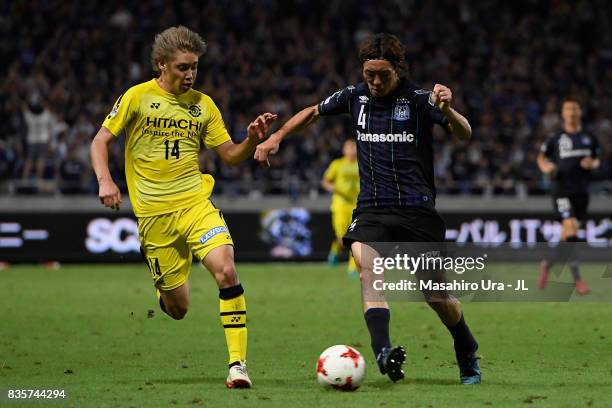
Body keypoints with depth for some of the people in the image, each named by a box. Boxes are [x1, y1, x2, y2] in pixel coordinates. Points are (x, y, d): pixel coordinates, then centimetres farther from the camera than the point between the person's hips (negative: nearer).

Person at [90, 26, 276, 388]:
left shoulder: (203, 104, 7)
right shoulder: (138, 97, 0)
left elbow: (230, 155, 11)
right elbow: (101, 140, 4)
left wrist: (253, 140, -10)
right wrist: (105, 180, -13)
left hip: (196, 204, 1)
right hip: (153, 215, -1)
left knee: (226, 271, -25)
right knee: (178, 309, 2)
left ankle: (238, 364, -20)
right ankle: (164, 290, 42)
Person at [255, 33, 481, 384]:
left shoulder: (418, 99, -5)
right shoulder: (355, 97, 7)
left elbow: (465, 134, -16)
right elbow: (313, 112, 25)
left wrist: (447, 110, -36)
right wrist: (276, 137, 15)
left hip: (417, 209, -2)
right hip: (372, 210, 2)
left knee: (437, 295, 2)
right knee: (367, 266, -29)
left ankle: (468, 356, 29)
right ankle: (383, 352, -42)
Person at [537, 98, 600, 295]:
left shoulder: (589, 138, 9)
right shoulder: (556, 139, 3)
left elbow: (597, 160, 20)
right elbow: (541, 157, 14)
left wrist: (592, 163, -3)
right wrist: (545, 167, -7)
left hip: (582, 191, 4)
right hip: (562, 190, -4)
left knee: (567, 236, 8)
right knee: (571, 229, -19)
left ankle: (547, 264, 33)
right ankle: (577, 279, -17)